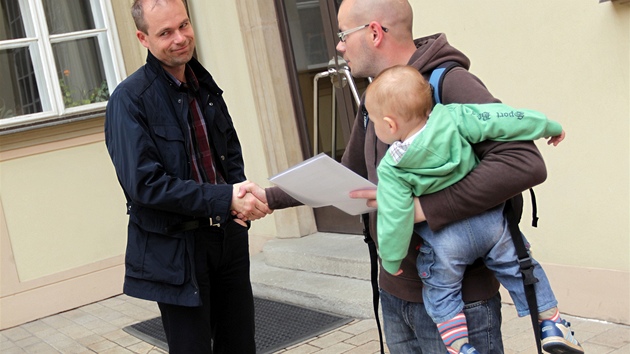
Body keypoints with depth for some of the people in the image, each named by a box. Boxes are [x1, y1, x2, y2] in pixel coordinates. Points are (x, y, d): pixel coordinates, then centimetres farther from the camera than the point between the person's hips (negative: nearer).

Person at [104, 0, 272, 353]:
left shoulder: (206, 87, 8)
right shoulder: (130, 99, -13)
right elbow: (144, 183, -21)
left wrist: (242, 194, -4)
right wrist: (225, 199, -25)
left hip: (227, 239, 6)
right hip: (175, 250, -6)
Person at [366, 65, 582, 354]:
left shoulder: (391, 170, -14)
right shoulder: (452, 118, -13)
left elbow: (395, 220, -13)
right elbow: (506, 119, -9)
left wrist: (391, 261, 3)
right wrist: (550, 127, 5)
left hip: (444, 242, -3)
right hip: (490, 222, 3)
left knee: (441, 295, 17)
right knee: (520, 270, 21)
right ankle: (551, 325, 24)